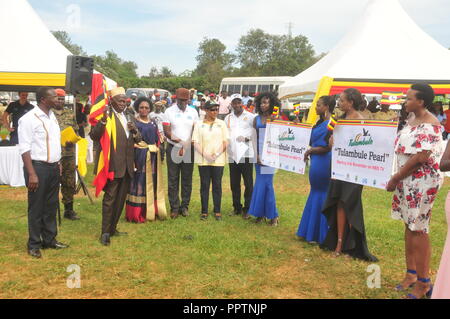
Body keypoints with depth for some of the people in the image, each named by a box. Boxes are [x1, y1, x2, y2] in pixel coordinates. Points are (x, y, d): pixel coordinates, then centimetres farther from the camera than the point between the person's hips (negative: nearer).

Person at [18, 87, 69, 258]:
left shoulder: (52, 116, 11)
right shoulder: (29, 119, -14)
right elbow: (25, 149, -16)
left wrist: (58, 164, 13)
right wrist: (32, 174, -20)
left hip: (53, 167, 7)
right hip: (38, 167, -7)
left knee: (51, 205, 15)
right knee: (36, 208, 3)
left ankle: (49, 239, 28)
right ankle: (34, 244, 16)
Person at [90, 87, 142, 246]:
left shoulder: (128, 116, 15)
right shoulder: (106, 115, -7)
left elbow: (138, 140, 17)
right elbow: (94, 135, -18)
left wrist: (134, 130, -4)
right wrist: (103, 120, -31)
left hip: (127, 165, 7)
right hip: (113, 164, -7)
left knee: (121, 198, 14)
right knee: (110, 198, -4)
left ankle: (113, 228, 26)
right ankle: (105, 232, 3)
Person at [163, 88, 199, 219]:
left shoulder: (193, 112, 5)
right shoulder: (169, 111, -1)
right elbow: (166, 131, -8)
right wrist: (174, 139, -27)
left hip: (189, 149, 2)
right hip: (173, 149, -2)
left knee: (187, 180, 7)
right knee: (173, 180, 2)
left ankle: (185, 206, 16)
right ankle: (174, 207, 9)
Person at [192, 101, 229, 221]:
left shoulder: (221, 124, 8)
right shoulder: (199, 124, 6)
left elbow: (225, 142, 3)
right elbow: (195, 142, 1)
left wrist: (217, 154, -10)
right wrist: (205, 155, -12)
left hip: (218, 160, 0)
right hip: (203, 160, 0)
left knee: (217, 185, 2)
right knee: (204, 185, 3)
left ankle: (217, 211, 11)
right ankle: (204, 211, 10)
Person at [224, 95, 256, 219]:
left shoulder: (250, 116, 0)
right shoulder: (228, 118, 15)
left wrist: (247, 138, -19)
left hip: (246, 154, -4)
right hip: (232, 154, 4)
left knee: (248, 183, -1)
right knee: (234, 183, 10)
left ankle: (247, 209, 8)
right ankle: (237, 207, 21)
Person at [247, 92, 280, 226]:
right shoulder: (257, 119, 9)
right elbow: (255, 138, 7)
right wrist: (256, 154, -3)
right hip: (259, 153, 4)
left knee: (265, 182, -5)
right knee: (260, 182, 8)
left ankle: (272, 214, 6)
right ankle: (260, 212, 14)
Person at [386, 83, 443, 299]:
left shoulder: (429, 125, -17)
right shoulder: (412, 119, 11)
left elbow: (421, 156, -23)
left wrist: (395, 178, -15)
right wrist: (398, 178, 8)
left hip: (422, 182, -9)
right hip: (407, 180, 9)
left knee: (418, 229, -3)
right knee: (409, 225, 14)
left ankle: (423, 283, 9)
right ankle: (411, 273, 26)